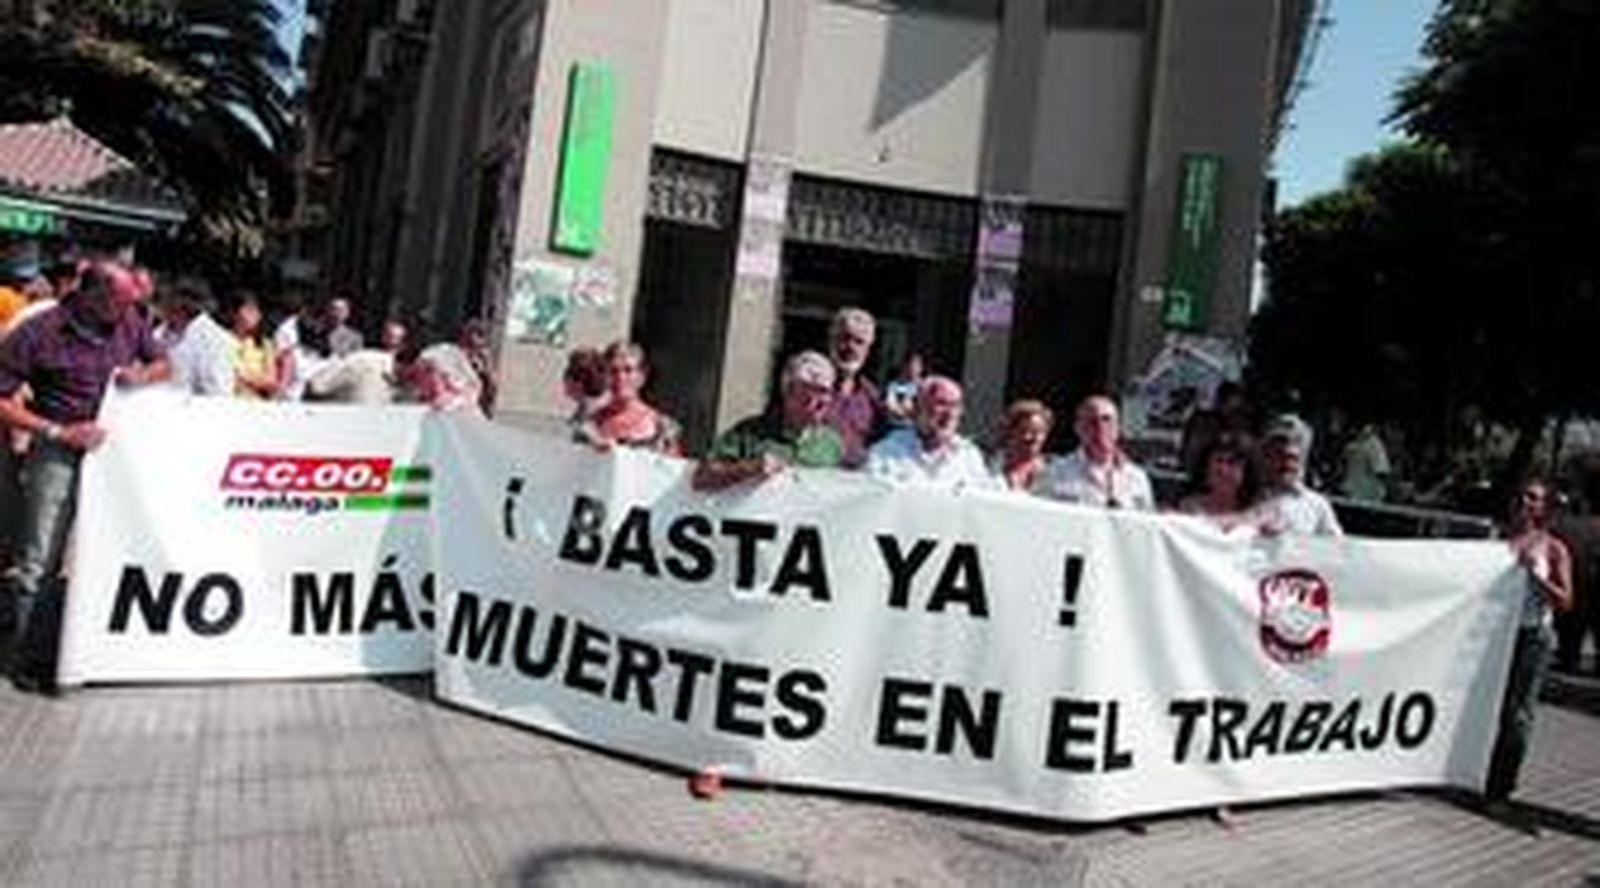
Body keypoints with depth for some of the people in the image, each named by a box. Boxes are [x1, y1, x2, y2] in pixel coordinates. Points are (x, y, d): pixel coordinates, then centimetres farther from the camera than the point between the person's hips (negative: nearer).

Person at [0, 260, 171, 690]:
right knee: (40, 563, -1)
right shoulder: (39, 333, -13)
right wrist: (58, 432, -19)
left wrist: (142, 374, -8)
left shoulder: (130, 322, -1)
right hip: (58, 456, -4)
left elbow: (164, 364, 14)